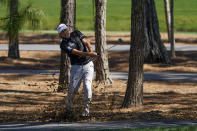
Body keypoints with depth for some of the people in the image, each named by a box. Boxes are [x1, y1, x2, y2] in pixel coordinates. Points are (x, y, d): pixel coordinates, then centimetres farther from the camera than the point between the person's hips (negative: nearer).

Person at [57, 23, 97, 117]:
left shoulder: (76, 33, 5)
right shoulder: (63, 45, -9)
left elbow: (86, 42, -3)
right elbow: (76, 52, -21)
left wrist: (91, 51, -24)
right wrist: (88, 54, -34)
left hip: (88, 65, 2)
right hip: (76, 67, -2)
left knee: (87, 87, -13)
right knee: (73, 89, -4)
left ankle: (87, 109, 2)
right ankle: (68, 108, 22)